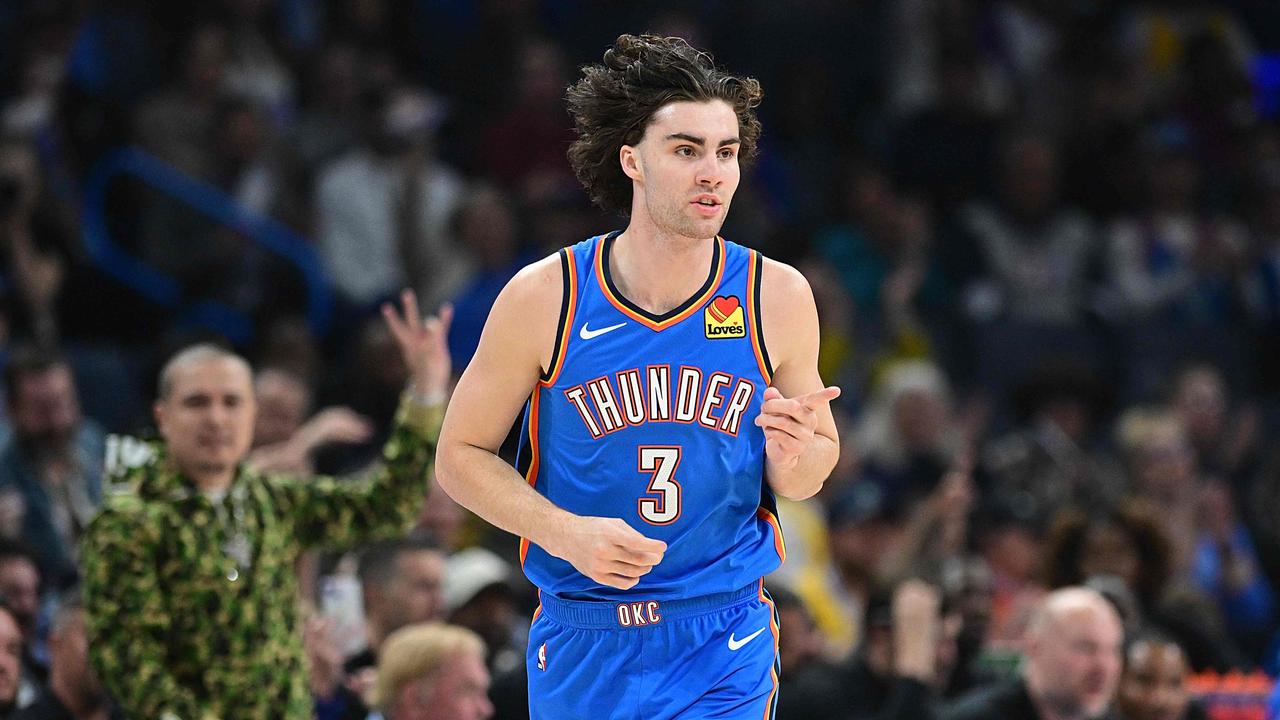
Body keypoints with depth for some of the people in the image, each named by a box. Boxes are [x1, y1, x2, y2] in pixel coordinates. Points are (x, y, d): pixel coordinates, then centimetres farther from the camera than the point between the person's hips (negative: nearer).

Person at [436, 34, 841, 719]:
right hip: (580, 652, 0)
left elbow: (810, 475, 8)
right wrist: (564, 533, -17)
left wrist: (793, 455, -16)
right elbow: (461, 456, -1)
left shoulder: (777, 297, -3)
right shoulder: (544, 297, -8)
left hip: (724, 650, 0)